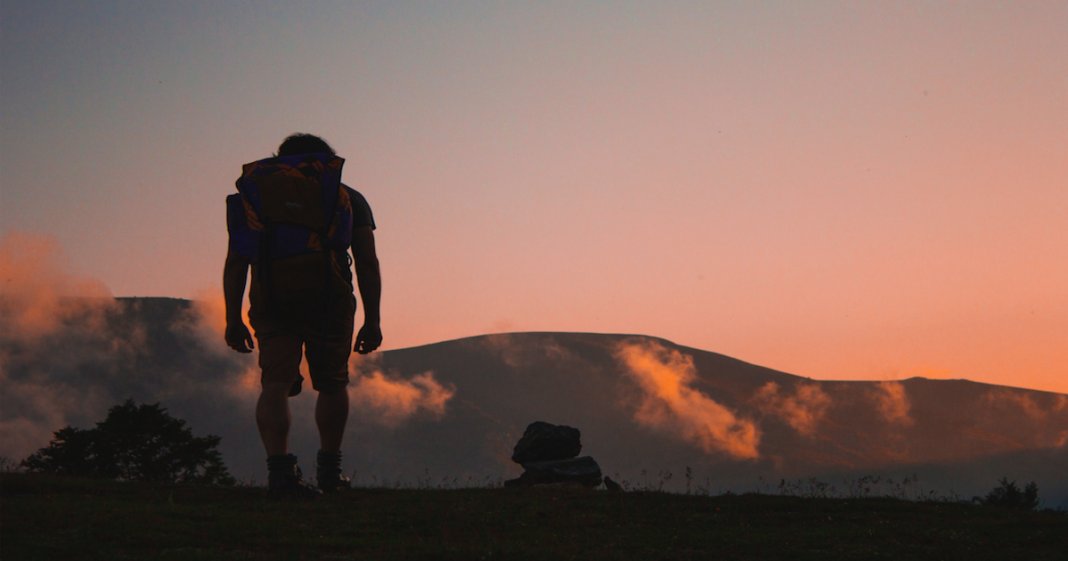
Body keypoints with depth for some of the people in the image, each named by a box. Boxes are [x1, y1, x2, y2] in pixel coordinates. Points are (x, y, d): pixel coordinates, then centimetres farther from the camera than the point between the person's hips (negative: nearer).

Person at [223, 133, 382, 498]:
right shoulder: (348, 198, 19)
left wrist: (233, 319, 11)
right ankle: (329, 469, 28)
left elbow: (235, 262, 11)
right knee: (332, 385, 17)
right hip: (330, 301, 0)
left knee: (275, 385, -2)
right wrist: (372, 320, 9)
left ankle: (279, 468, -21)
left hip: (271, 303, 0)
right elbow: (367, 263, 10)